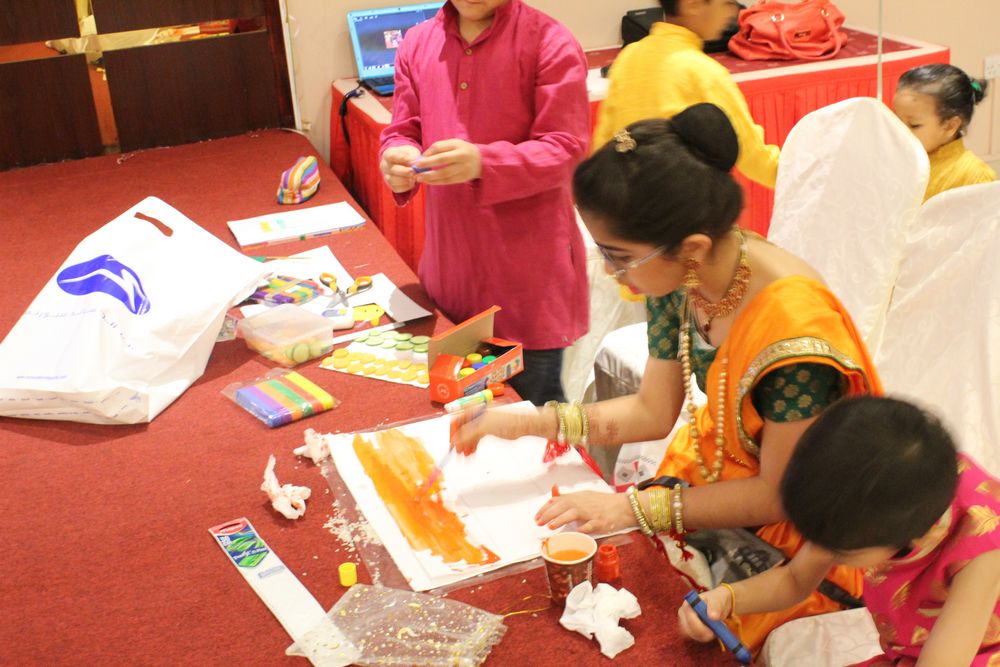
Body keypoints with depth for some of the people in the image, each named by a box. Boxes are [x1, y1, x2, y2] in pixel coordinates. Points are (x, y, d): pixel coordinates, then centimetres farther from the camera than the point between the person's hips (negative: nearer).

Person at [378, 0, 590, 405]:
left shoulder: (550, 43, -10)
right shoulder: (417, 45, 6)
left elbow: (566, 148, -14)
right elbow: (402, 131, 9)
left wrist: (483, 163, -30)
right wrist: (399, 158, -16)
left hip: (531, 266, -4)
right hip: (450, 261, 5)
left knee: (533, 410, 7)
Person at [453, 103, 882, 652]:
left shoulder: (792, 328, -34)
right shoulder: (679, 279, -12)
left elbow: (779, 496, -21)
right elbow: (652, 411, 1)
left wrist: (633, 508, -23)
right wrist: (531, 423, -8)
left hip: (787, 535, -6)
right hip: (708, 476, 7)